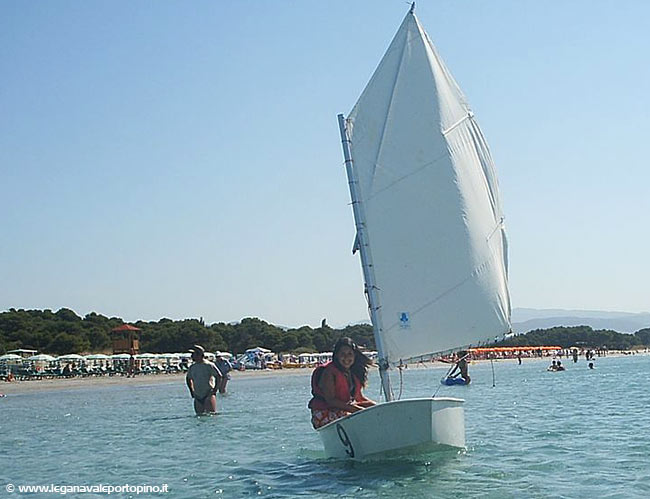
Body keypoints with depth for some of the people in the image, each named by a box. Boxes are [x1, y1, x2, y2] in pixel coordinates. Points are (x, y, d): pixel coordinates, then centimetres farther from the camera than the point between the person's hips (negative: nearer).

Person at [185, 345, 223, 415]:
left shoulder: (208, 365, -9)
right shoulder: (192, 367, 9)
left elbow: (219, 376, -8)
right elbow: (188, 378, 26)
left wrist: (215, 389, -11)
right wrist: (191, 391, 17)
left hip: (208, 394, -6)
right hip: (197, 396, 6)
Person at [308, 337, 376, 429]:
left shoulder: (353, 373, 10)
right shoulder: (329, 371, -14)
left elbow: (359, 397, 18)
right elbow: (330, 400, -19)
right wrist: (354, 408, -24)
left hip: (344, 412, 8)